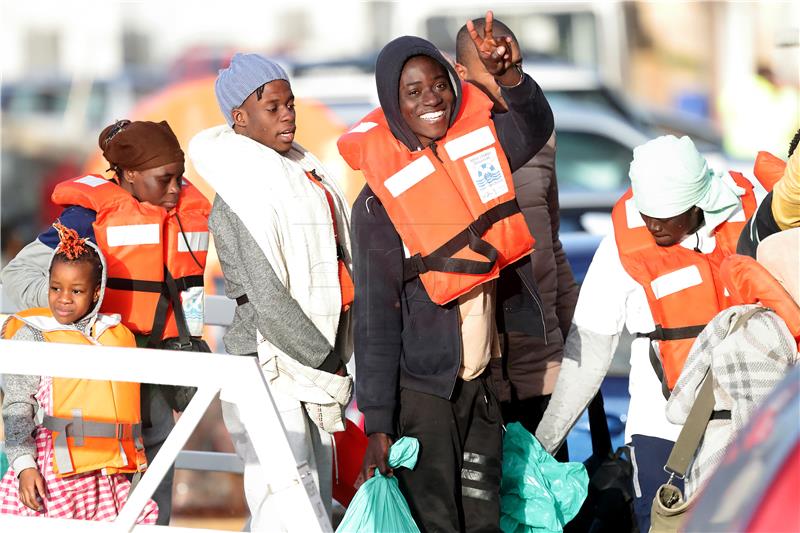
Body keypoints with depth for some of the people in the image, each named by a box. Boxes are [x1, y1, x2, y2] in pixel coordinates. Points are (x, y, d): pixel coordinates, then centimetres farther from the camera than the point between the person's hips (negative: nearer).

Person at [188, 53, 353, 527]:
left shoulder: (303, 172, 14)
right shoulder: (240, 197, -11)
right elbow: (269, 301, -15)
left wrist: (347, 358, 10)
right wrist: (327, 366, -12)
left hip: (318, 359, 8)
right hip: (272, 367, -8)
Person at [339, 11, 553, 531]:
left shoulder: (477, 145, 1)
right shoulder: (380, 199, -11)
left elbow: (536, 126, -18)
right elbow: (375, 313, -12)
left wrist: (508, 75, -39)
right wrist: (377, 423, -15)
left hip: (484, 379, 4)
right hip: (421, 386, -4)